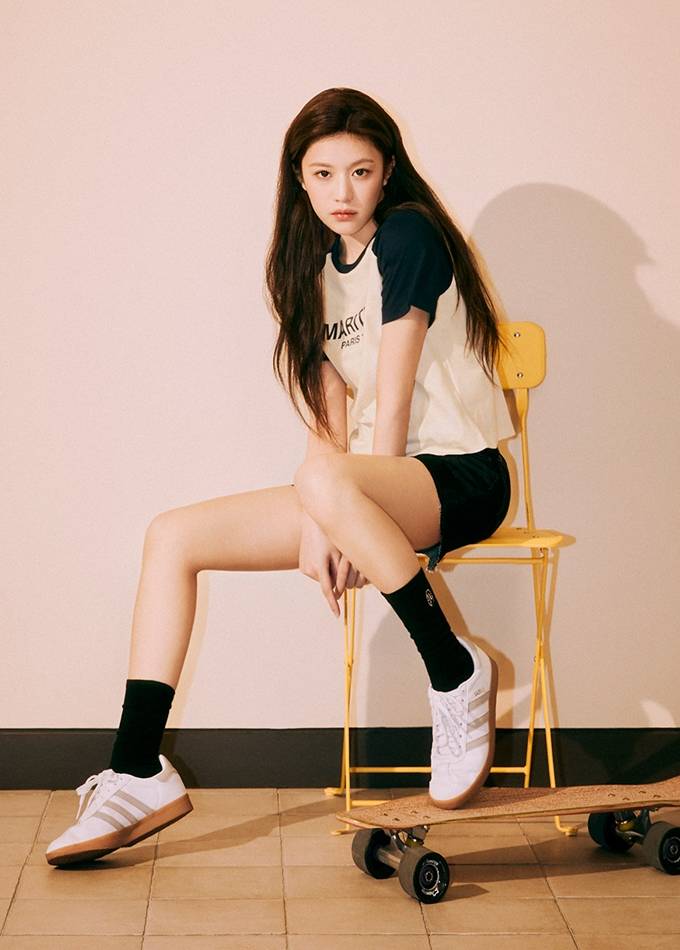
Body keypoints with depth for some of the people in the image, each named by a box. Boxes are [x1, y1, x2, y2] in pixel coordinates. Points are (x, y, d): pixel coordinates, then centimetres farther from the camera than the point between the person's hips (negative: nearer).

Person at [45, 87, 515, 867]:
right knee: (171, 537, -2)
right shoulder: (314, 265, 12)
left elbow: (394, 395, -15)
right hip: (375, 484, 8)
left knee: (328, 482, -41)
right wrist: (321, 528, -9)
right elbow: (327, 408, 4)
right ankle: (139, 774, -3)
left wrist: (338, 512, -16)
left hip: (458, 478, -8)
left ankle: (457, 673, -20)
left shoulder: (408, 236, -9)